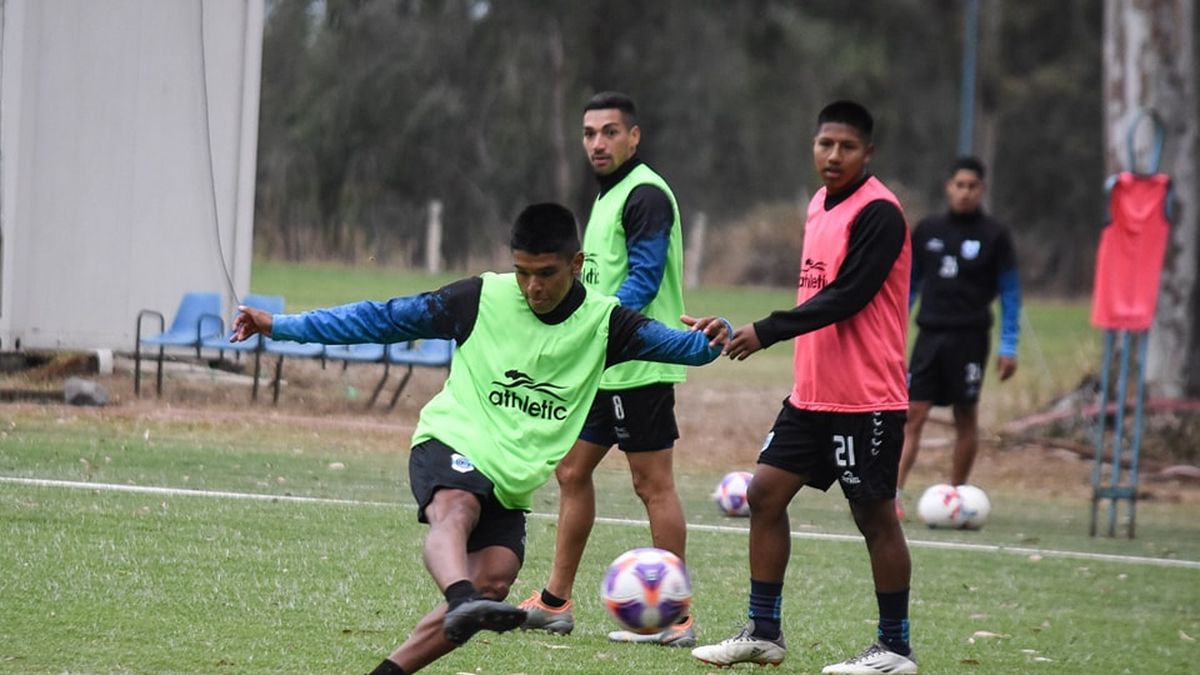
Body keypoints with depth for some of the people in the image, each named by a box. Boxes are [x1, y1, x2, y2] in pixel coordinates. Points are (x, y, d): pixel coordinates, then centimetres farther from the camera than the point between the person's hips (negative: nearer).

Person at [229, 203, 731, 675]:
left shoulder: (603, 322, 4)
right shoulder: (482, 298, -3)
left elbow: (669, 343, -4)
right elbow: (385, 319, 1)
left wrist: (708, 340, -31)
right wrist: (280, 326, -1)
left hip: (511, 482, 4)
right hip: (450, 444, -4)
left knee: (493, 581, -19)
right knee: (456, 510, -37)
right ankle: (462, 602, -67)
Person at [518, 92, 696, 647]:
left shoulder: (646, 195, -13)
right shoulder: (609, 194, 16)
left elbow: (644, 281, -21)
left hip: (638, 367, -10)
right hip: (603, 367, 10)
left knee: (653, 484, -6)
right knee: (572, 471, 13)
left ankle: (674, 617, -3)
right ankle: (555, 602, 20)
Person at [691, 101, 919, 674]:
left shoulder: (878, 213, -15)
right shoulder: (820, 206, 13)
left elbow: (847, 296, -22)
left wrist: (768, 331, -24)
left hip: (867, 397, -9)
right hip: (812, 391, 9)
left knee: (874, 515, -2)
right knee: (765, 492, 6)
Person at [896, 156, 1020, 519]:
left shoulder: (994, 236, 0)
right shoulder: (927, 231, 8)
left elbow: (1010, 293, 2)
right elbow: (908, 283, 15)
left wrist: (1008, 347, -4)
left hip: (969, 337, -2)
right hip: (930, 335, 2)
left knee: (966, 418, 4)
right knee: (913, 414, -7)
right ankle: (893, 495, -12)